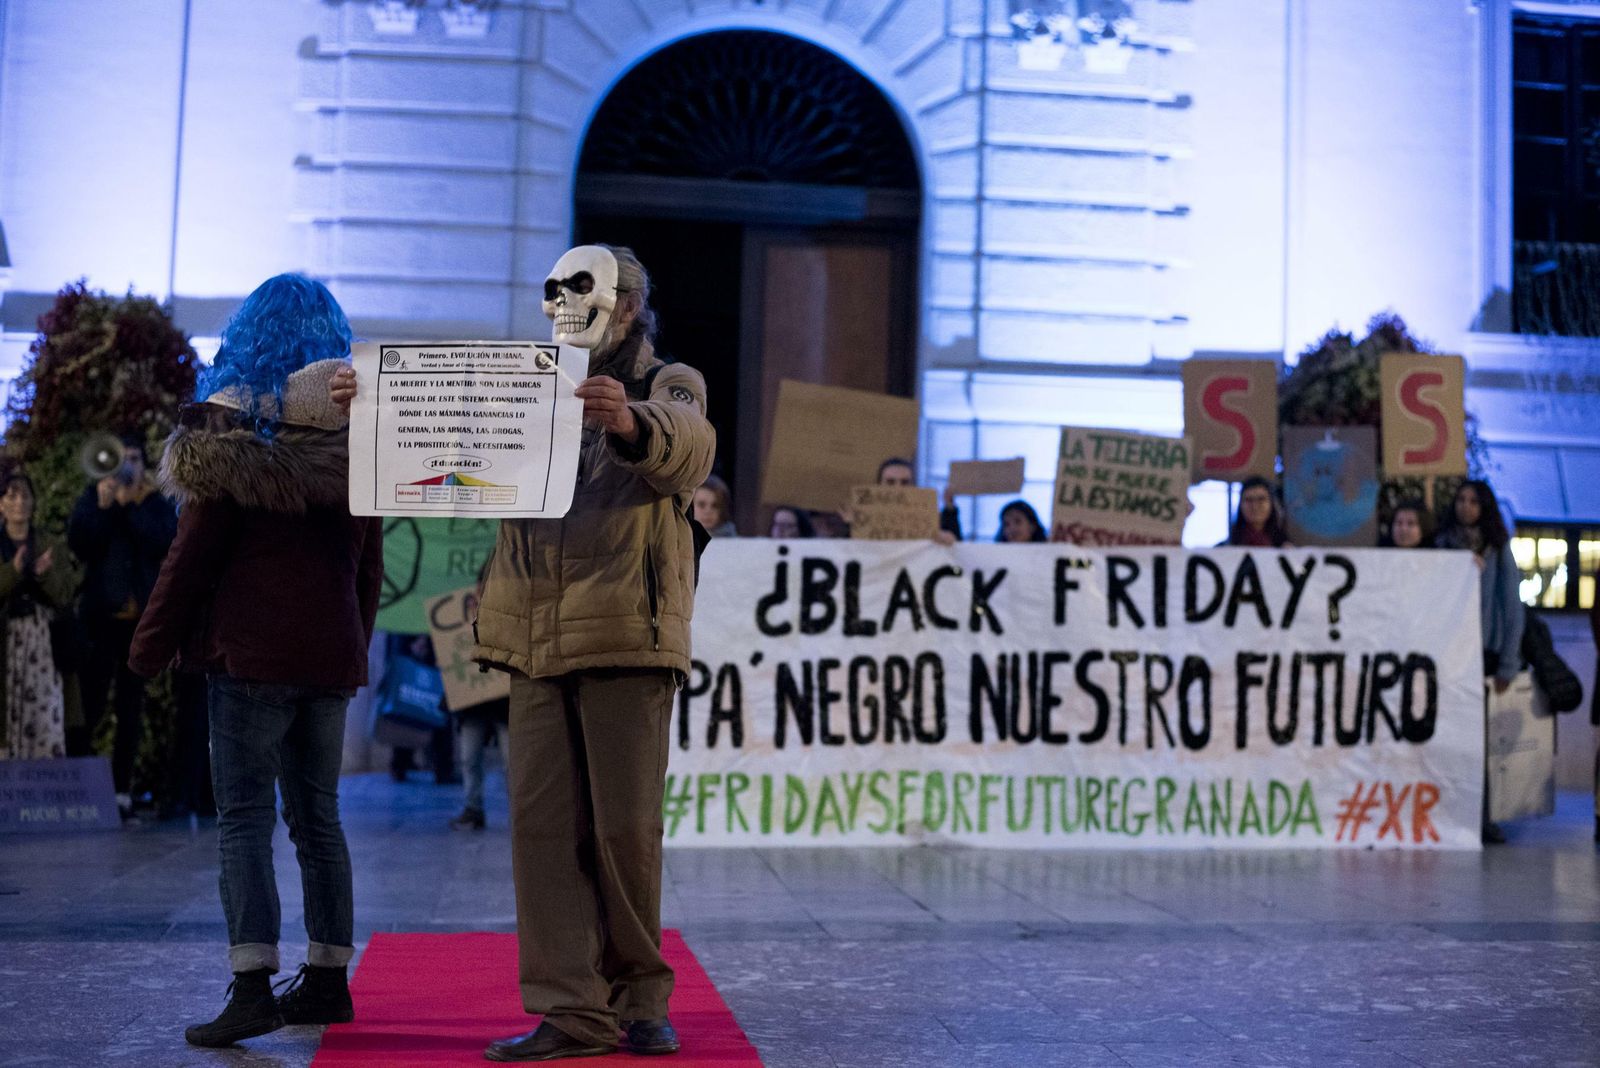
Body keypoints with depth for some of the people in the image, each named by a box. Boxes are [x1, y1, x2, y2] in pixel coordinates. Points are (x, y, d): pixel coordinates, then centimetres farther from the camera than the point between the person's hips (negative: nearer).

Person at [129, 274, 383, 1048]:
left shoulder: (236, 454, -7)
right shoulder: (356, 456, 9)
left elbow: (192, 558, -7)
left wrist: (151, 646, 3)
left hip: (253, 654, -5)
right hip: (331, 656, 6)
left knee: (243, 818, -5)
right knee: (317, 817, 12)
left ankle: (252, 986, -13)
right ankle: (329, 978, 17)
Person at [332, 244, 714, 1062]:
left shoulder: (668, 389, 5)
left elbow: (686, 452, -18)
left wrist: (630, 422, -41)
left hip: (626, 641, -4)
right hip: (537, 646, 5)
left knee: (624, 827, -1)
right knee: (544, 827, 0)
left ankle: (638, 996, 14)